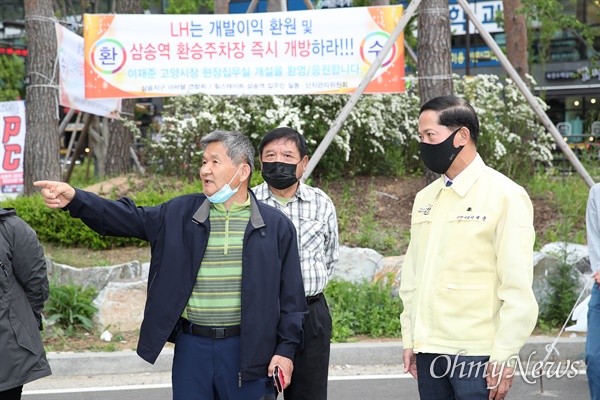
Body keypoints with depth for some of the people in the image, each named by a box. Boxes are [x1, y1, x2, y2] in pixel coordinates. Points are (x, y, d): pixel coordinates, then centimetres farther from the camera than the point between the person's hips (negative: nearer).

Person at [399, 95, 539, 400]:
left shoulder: (504, 195, -7)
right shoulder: (425, 198, 13)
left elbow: (518, 287, -10)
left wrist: (504, 357, -13)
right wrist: (410, 340, 12)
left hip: (477, 353, -6)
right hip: (428, 350, 6)